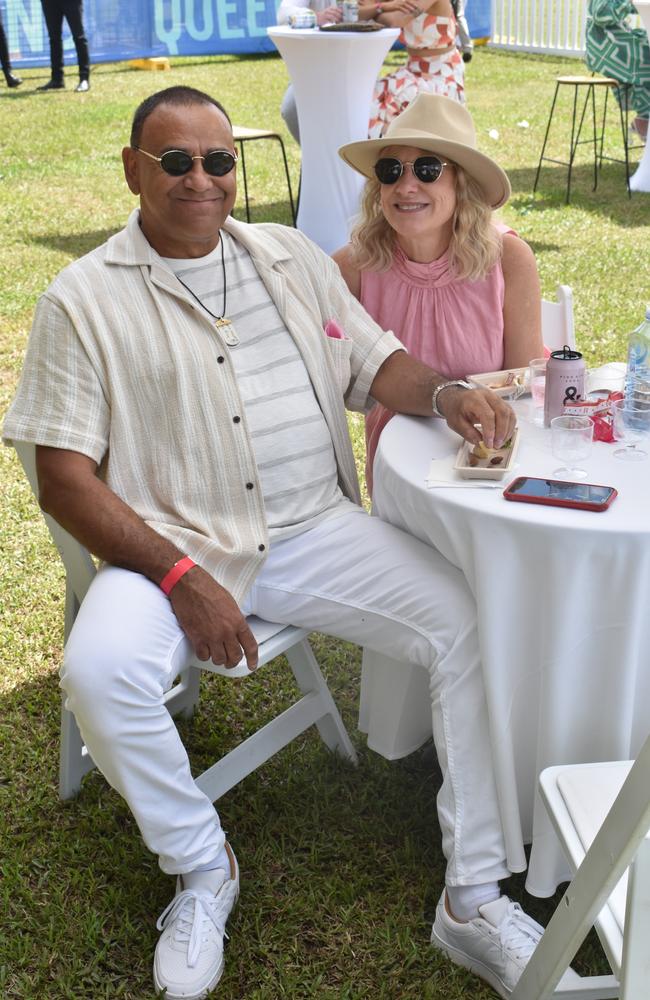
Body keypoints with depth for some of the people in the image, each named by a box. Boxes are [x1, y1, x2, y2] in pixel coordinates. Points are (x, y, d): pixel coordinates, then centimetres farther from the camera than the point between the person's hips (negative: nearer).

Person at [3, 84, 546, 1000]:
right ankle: (202, 869, -1)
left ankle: (473, 898, -3)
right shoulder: (84, 299, -1)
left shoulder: (294, 258, 14)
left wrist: (446, 393, -8)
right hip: (172, 546, -3)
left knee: (470, 622, -16)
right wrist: (180, 578, -18)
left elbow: (373, 364, 17)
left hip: (314, 529, 3)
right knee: (98, 671, -31)